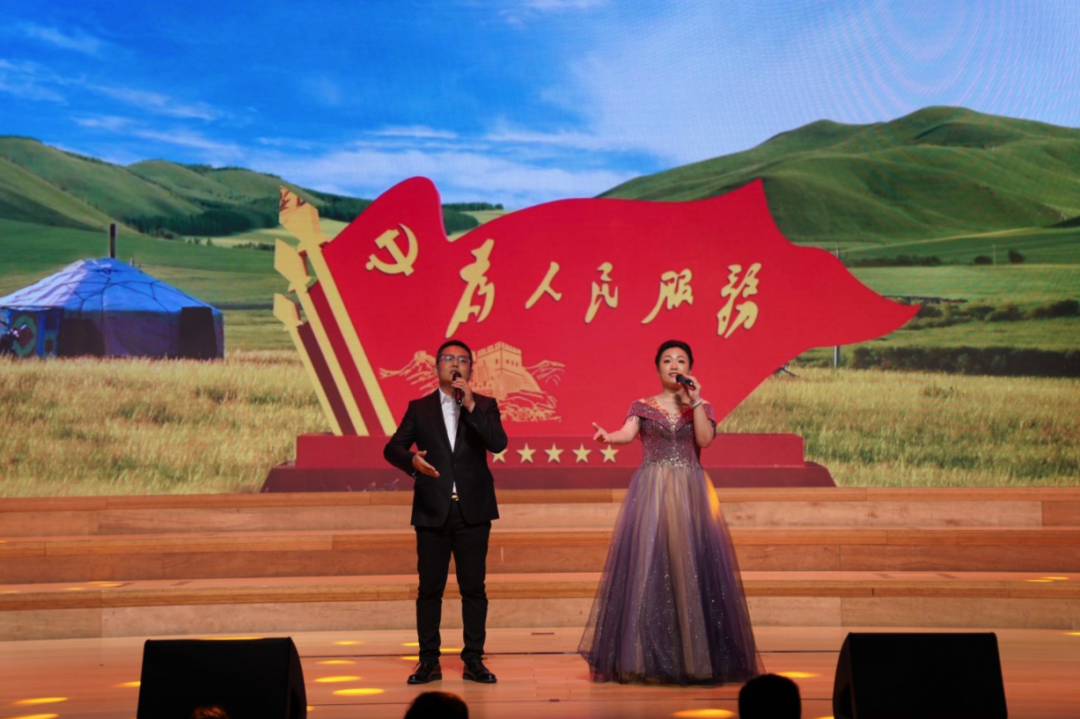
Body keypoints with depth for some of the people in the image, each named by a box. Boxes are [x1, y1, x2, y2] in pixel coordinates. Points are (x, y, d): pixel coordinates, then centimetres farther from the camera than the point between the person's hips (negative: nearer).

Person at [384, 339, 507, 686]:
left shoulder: (484, 406, 6)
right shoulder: (419, 408, 8)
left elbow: (498, 443, -10)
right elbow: (392, 448, 2)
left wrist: (471, 406, -16)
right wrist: (411, 460, -20)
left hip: (473, 512, 0)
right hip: (432, 513, 0)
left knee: (474, 588, 2)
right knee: (429, 589, 3)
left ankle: (473, 660, 9)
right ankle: (429, 662, 9)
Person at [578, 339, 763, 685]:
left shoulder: (702, 407, 11)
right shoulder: (642, 406, 9)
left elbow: (704, 439, -7)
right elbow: (628, 433, -10)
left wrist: (695, 400, -9)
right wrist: (608, 436, -31)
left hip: (689, 494, 0)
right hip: (650, 494, 0)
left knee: (690, 567, -6)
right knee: (646, 568, -7)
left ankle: (694, 657, 0)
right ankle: (646, 657, -4)